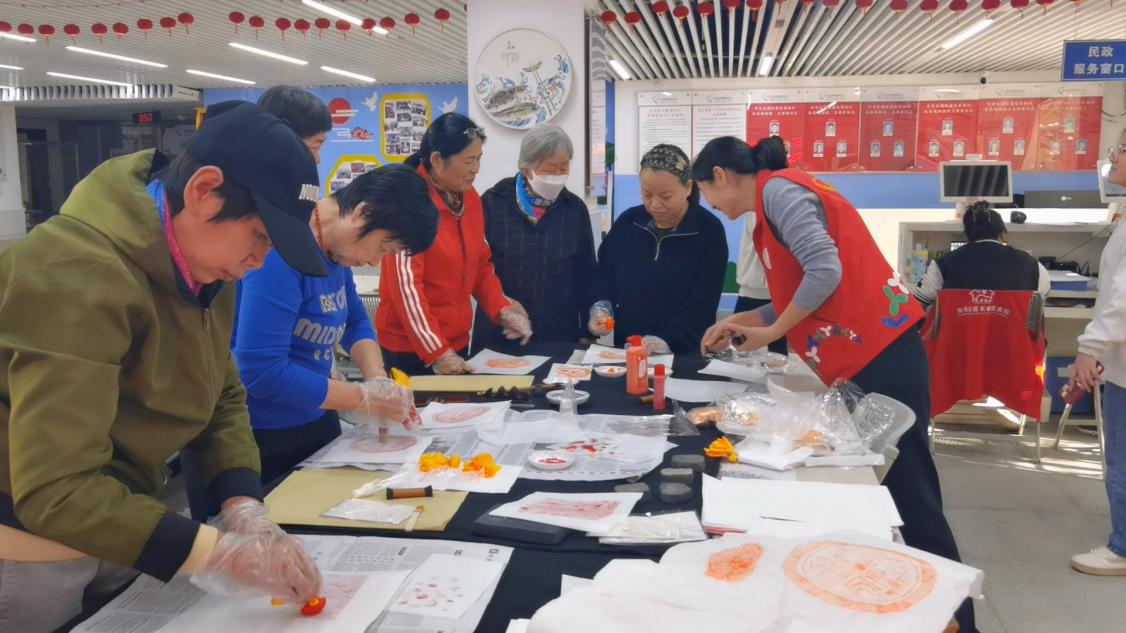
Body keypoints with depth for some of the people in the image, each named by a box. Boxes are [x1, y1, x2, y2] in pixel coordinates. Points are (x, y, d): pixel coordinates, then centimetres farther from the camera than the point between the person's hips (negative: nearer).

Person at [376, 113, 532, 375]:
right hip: (410, 349, -7)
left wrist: (502, 310, 0)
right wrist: (436, 352, -22)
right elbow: (405, 284, -21)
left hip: (456, 342, 7)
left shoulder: (470, 198, 5)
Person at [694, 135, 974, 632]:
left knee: (910, 496, -4)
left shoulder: (778, 189, -9)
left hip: (880, 356, -10)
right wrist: (737, 324, 20)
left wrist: (768, 333, -9)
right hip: (864, 357, 10)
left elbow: (825, 272, -21)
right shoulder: (777, 197, 20)